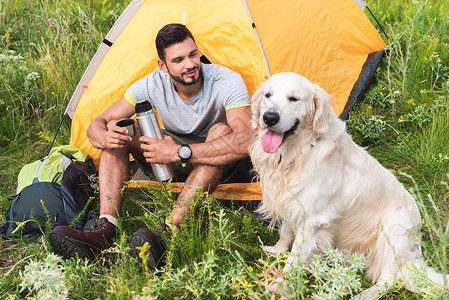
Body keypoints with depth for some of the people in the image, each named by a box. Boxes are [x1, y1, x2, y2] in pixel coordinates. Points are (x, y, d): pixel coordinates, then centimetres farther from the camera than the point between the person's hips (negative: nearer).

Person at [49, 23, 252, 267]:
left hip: (213, 163, -3)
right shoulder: (153, 85, -17)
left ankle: (168, 231, -49)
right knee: (116, 129, -17)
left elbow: (246, 141, -43)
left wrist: (180, 153, -45)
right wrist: (105, 138, -40)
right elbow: (96, 126, -13)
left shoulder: (227, 82, -28)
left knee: (222, 130, -38)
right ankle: (105, 230, -33)